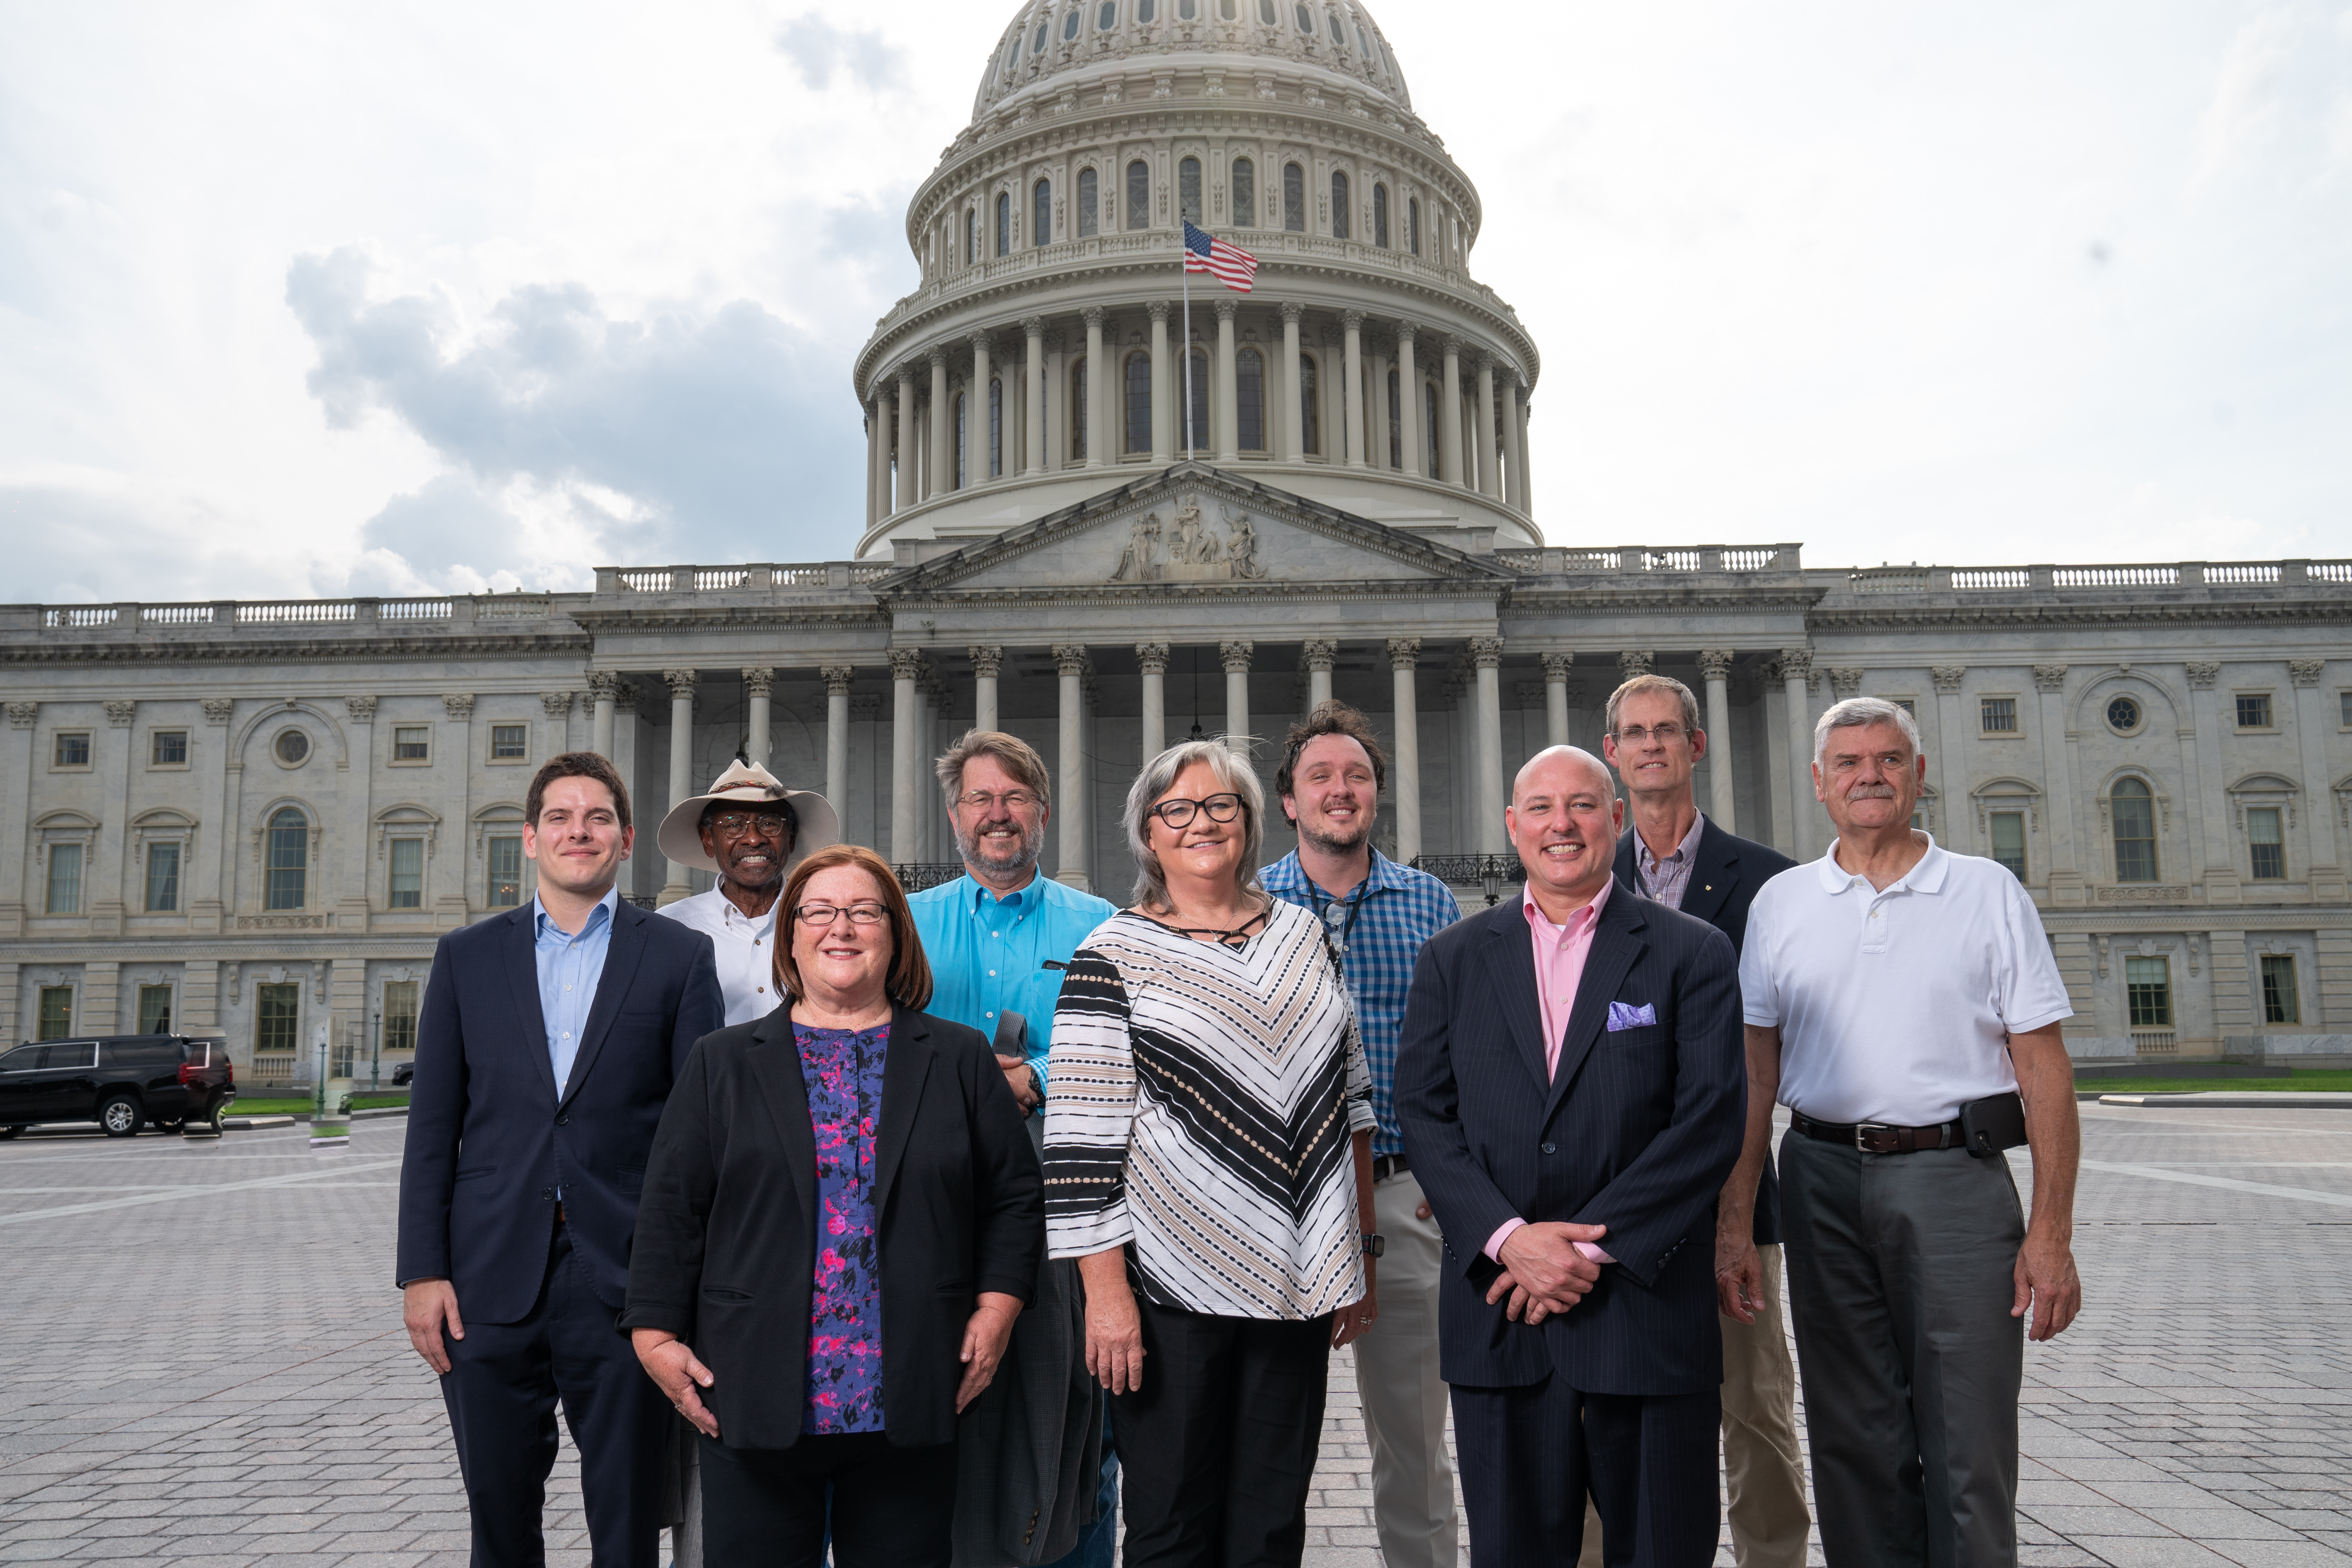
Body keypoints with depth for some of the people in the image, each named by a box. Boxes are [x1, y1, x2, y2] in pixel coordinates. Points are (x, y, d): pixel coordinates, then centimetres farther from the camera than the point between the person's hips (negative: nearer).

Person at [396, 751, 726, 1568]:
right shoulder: (467, 956, 9)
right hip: (491, 1285, 2)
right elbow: (433, 1125, 7)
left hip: (624, 1285, -2)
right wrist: (421, 1271, 0)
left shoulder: (679, 956, 3)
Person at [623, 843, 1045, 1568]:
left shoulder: (960, 1059, 8)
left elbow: (1013, 1196, 8)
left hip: (910, 1402, 0)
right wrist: (656, 1334, -1)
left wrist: (997, 1306, -3)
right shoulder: (723, 1061, 8)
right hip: (754, 1399, 0)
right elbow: (672, 1209, 5)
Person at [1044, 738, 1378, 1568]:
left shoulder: (1301, 933, 9)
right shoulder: (1113, 956, -6)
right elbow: (1082, 1139, -9)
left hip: (1298, 1282, 4)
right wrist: (1106, 1292, -14)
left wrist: (1360, 1255, 12)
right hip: (1171, 1285, -4)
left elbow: (1348, 1098, 13)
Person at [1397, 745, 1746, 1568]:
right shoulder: (1453, 959, 9)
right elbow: (1424, 1116, 3)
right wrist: (1509, 1238, -11)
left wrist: (1593, 1247, -12)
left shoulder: (1693, 954, 2)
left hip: (1646, 1310, -1)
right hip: (1498, 1318, 2)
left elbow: (1710, 1122, -6)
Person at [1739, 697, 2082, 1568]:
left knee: (1970, 1452, 0)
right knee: (1854, 1446, 11)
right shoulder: (1780, 902, 8)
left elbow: (2044, 1070, 0)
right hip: (1822, 1179, 2)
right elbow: (1756, 1071, 9)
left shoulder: (1989, 893, 4)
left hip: (1954, 1178, -2)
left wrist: (2051, 1233, -7)